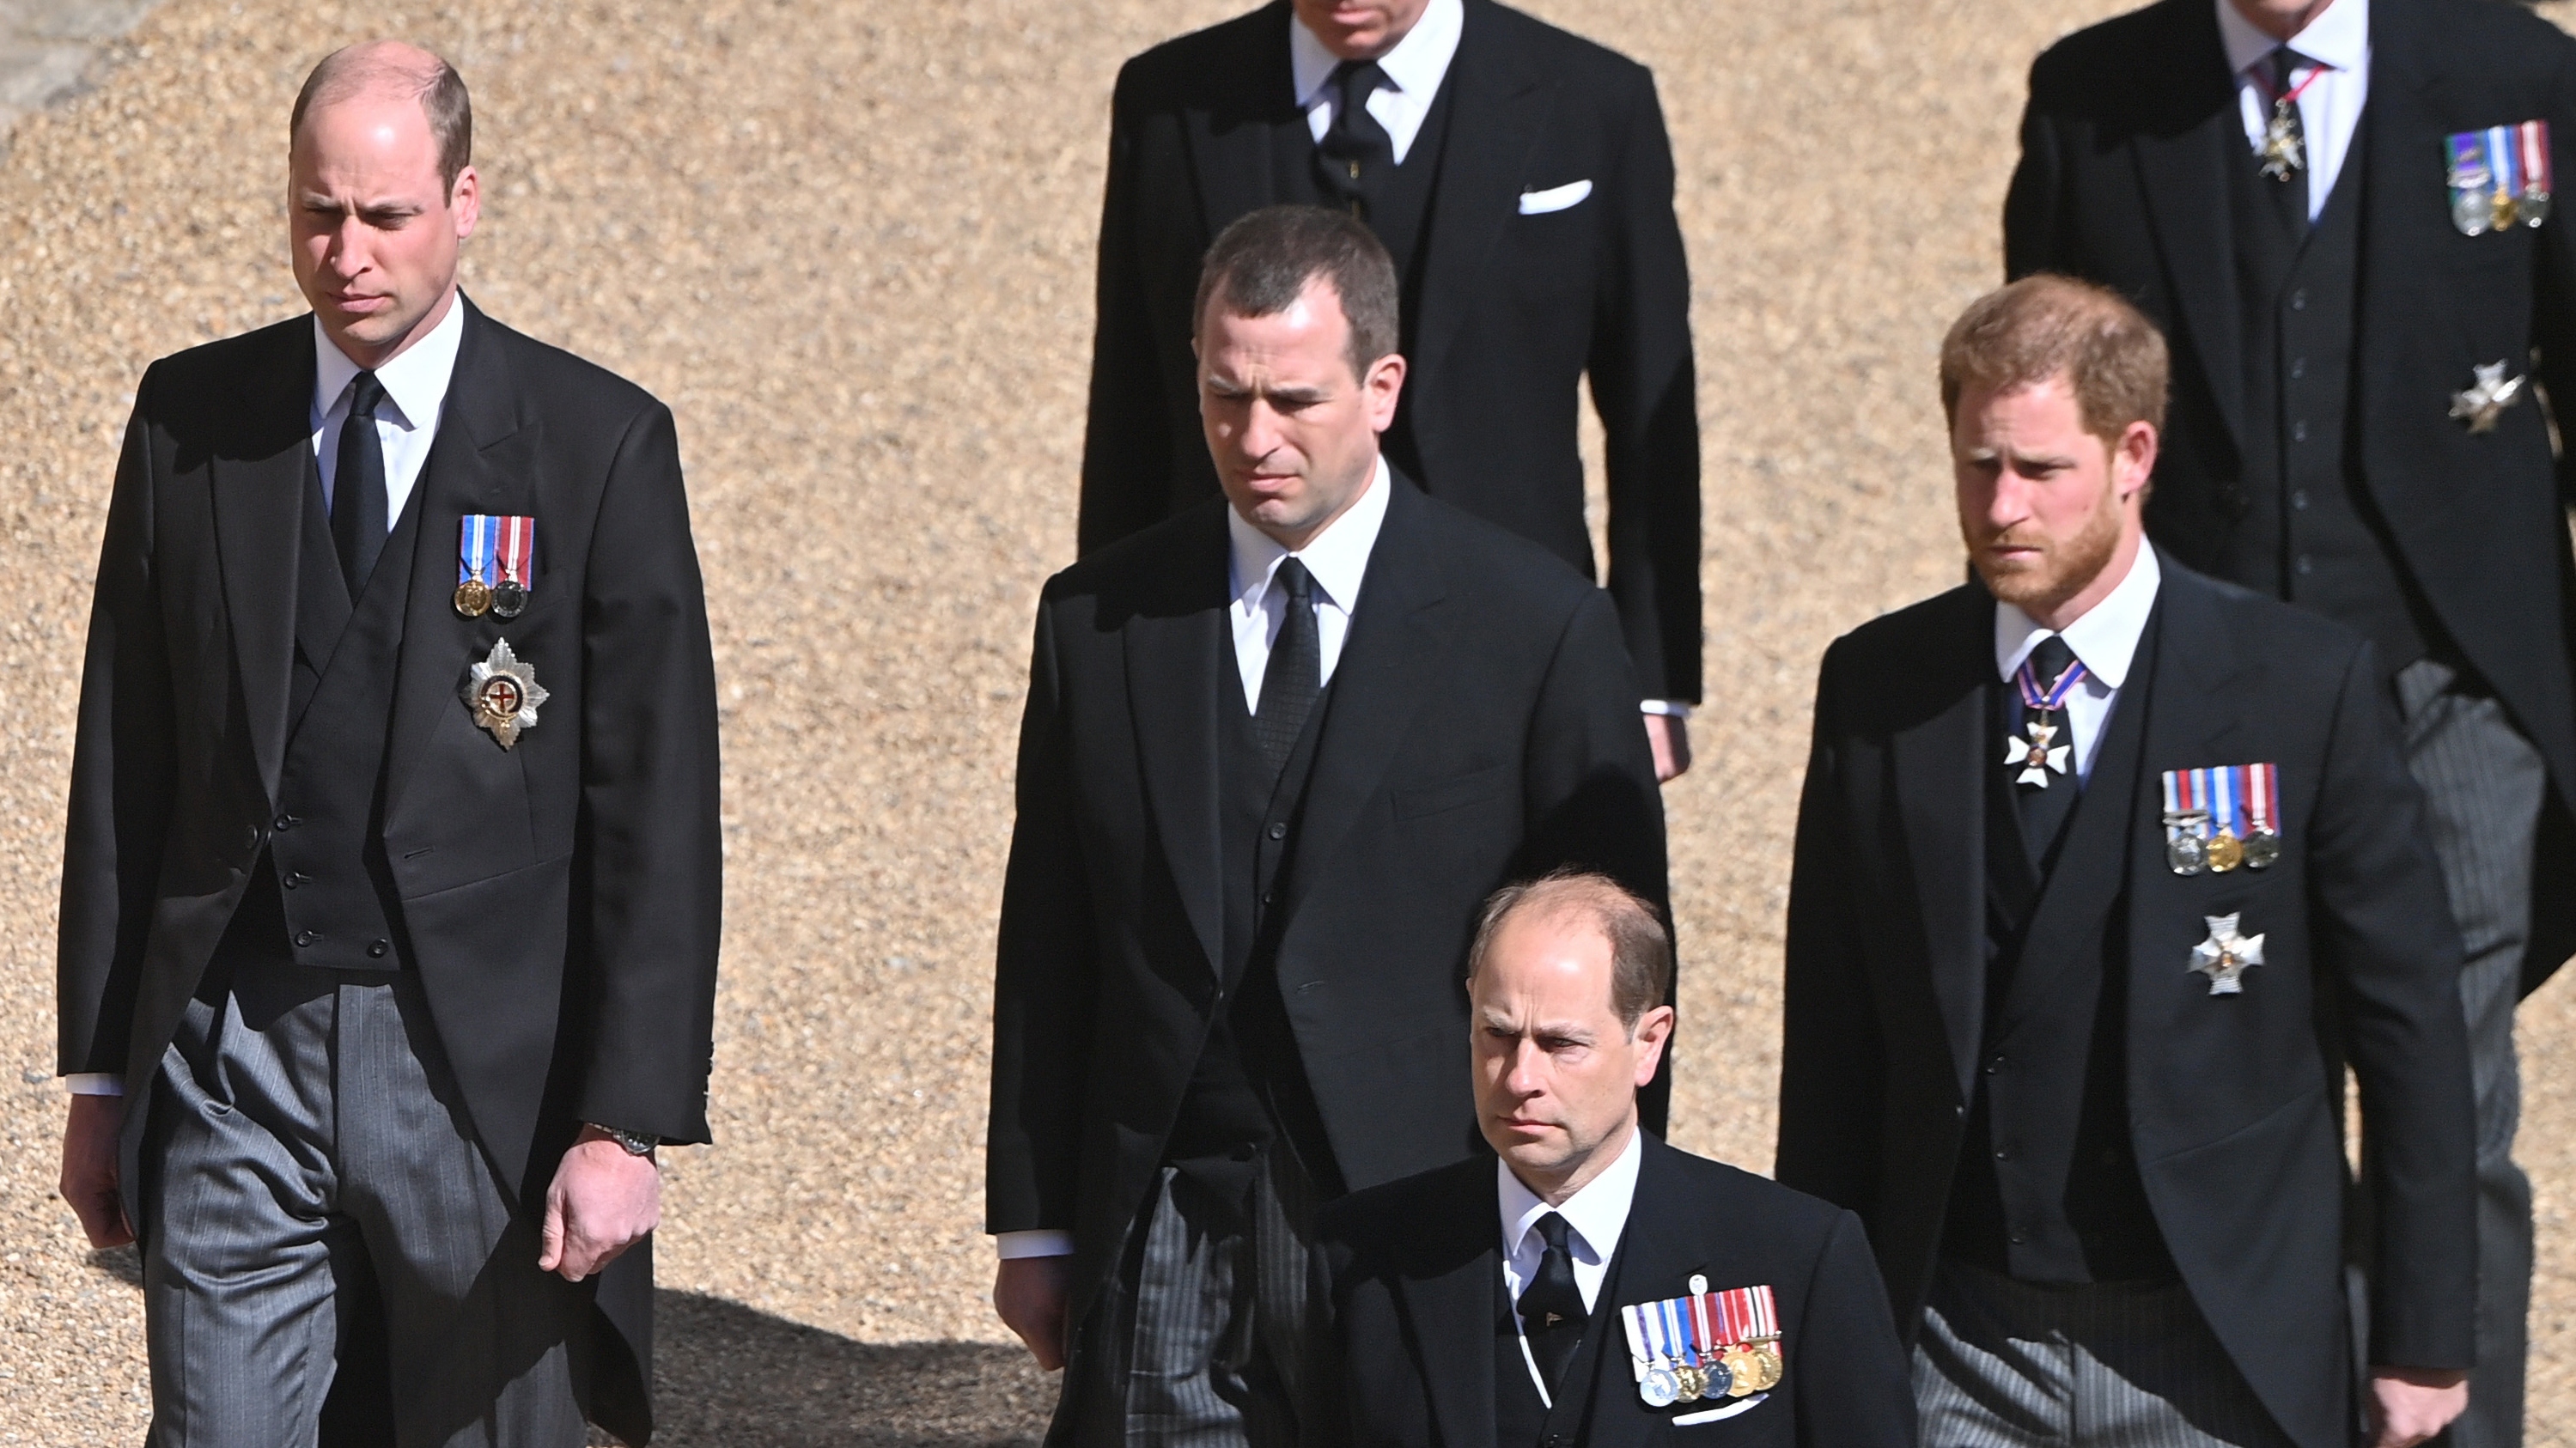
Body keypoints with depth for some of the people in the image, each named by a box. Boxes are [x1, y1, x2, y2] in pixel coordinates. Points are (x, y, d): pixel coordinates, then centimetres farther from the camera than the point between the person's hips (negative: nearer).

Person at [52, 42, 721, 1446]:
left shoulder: (599, 447, -3)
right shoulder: (190, 419, 6)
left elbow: (657, 810, -4)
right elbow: (125, 762, 11)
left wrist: (627, 1120, -10)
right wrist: (99, 1073, 8)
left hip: (483, 1068, -2)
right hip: (233, 1055, 2)